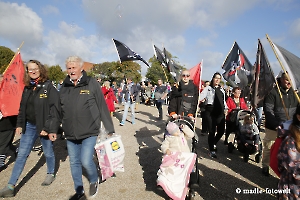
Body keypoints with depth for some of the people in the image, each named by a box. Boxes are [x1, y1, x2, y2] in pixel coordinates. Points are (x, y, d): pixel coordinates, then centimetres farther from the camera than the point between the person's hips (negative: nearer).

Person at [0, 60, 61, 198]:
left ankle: (51, 174, 37)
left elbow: (55, 109, -16)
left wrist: (50, 128, -20)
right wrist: (19, 124, 8)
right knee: (21, 155, 7)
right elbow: (22, 108, 14)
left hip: (44, 127, -5)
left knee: (48, 153, 13)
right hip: (29, 126, 5)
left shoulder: (48, 87, -11)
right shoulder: (27, 88, 7)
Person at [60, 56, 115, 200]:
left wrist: (110, 129, -5)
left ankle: (94, 181, 27)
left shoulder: (92, 84, -7)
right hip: (70, 134, 5)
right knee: (74, 163, 14)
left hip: (89, 132, -4)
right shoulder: (64, 86, 5)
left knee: (86, 161, -7)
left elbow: (103, 107, -6)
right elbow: (59, 110, 12)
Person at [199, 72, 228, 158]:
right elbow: (201, 97, -8)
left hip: (220, 112, 5)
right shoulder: (208, 88, 2)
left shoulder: (221, 89, 19)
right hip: (211, 111, -5)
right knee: (212, 131, -4)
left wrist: (225, 108, 15)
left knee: (221, 130, 4)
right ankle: (212, 150, 11)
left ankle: (213, 144, 33)